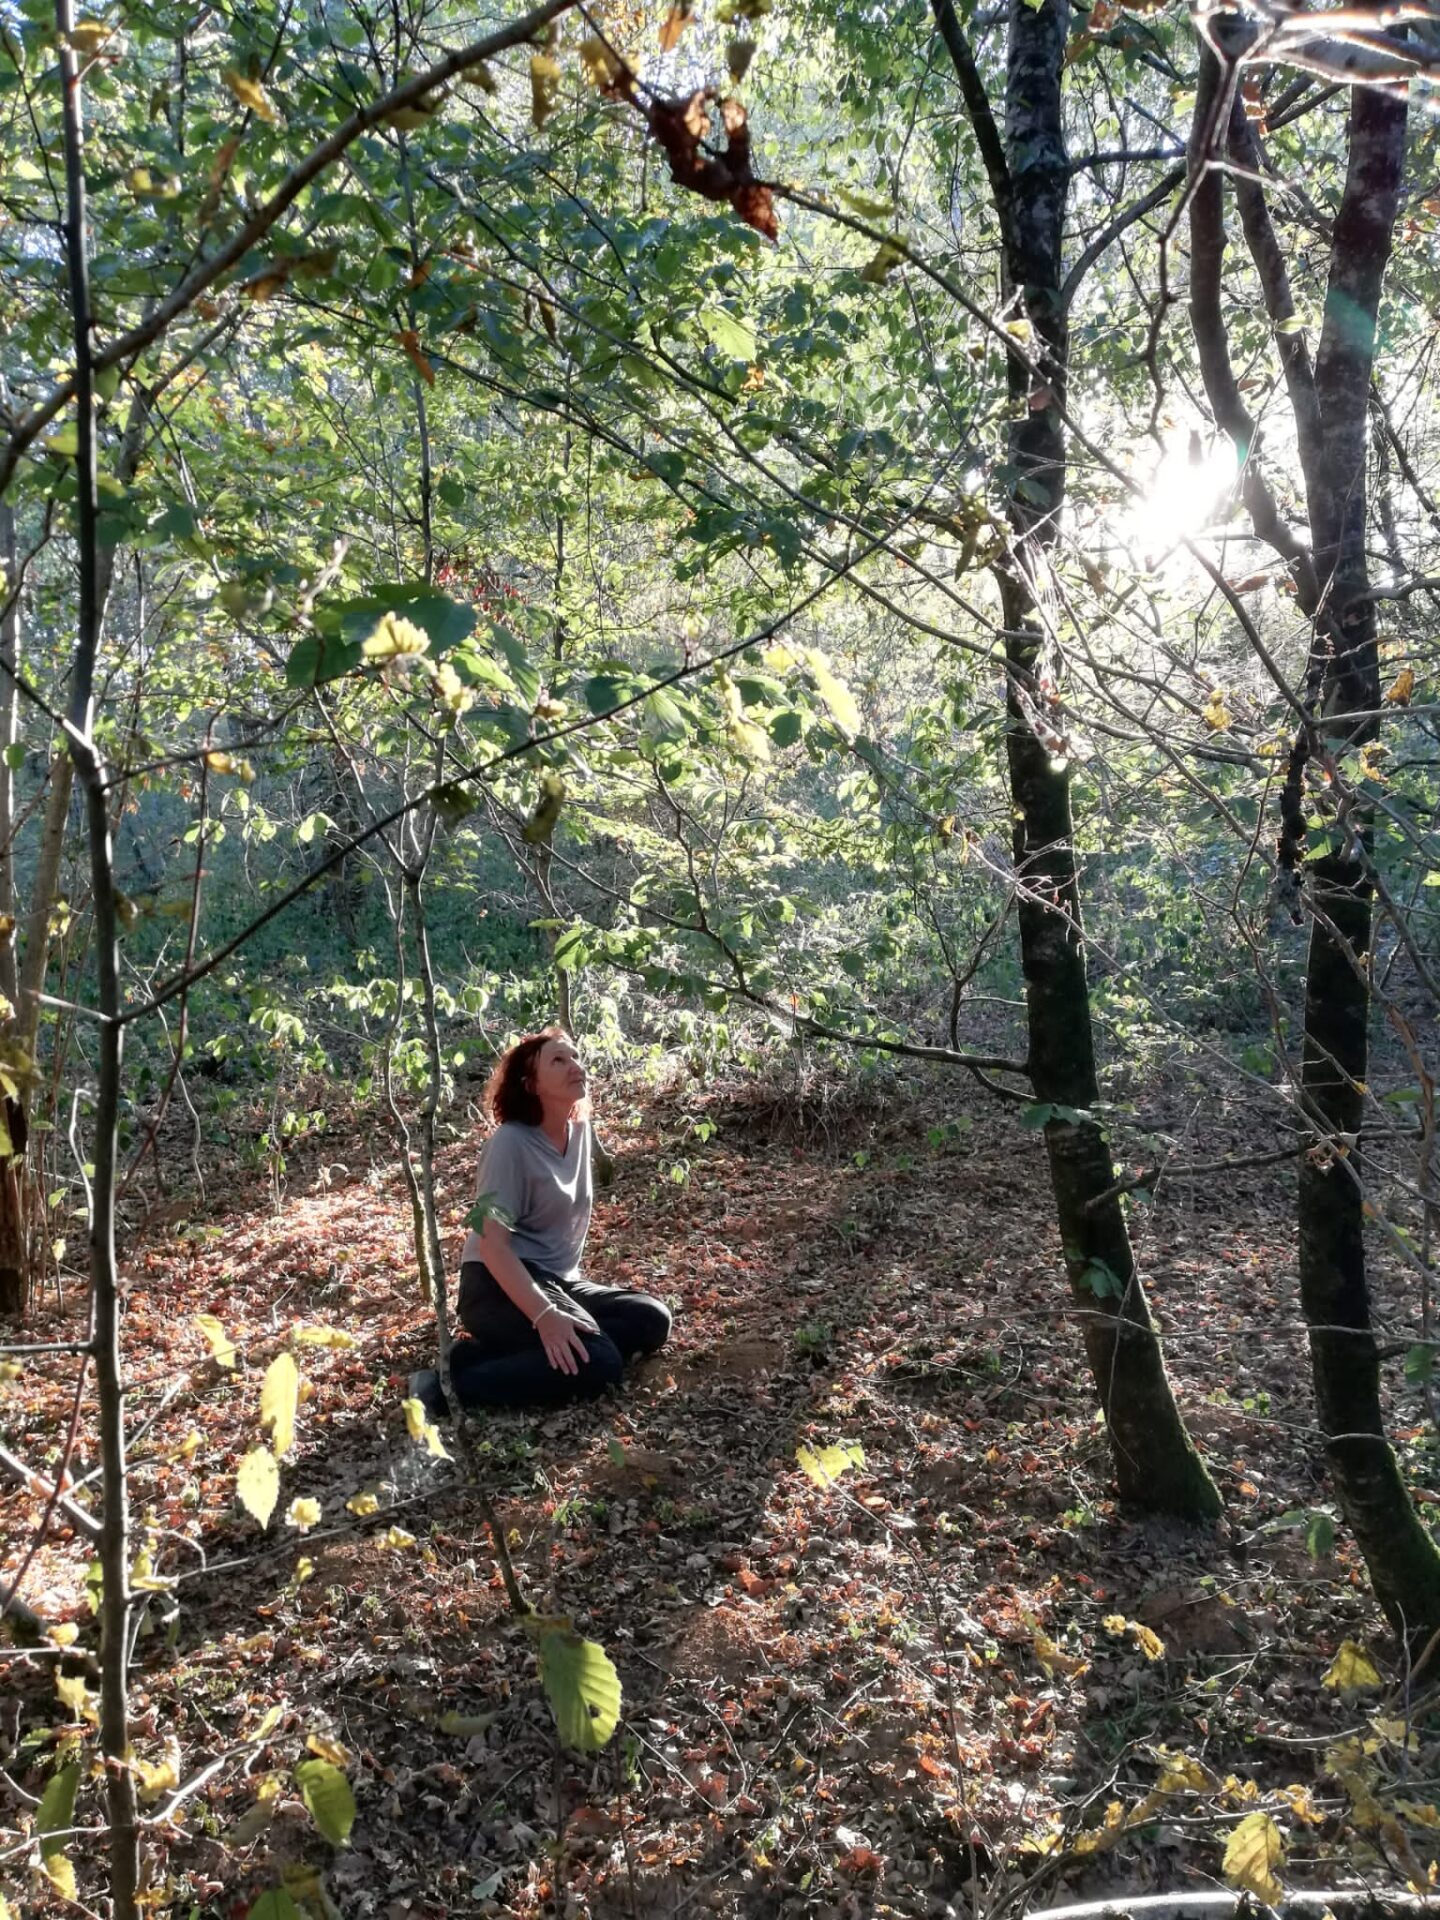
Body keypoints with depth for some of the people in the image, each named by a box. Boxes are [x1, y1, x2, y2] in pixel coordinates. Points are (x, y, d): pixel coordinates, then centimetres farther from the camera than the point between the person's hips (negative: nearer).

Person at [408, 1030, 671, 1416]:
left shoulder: (580, 1128, 7)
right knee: (597, 1363, -27)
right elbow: (492, 1244, -22)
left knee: (653, 1320, -9)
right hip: (500, 1286, -9)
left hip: (558, 1279, 9)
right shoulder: (511, 1142, -16)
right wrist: (544, 1315, -32)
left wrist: (560, 1299, 16)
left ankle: (501, 1352, -13)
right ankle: (445, 1386, -21)